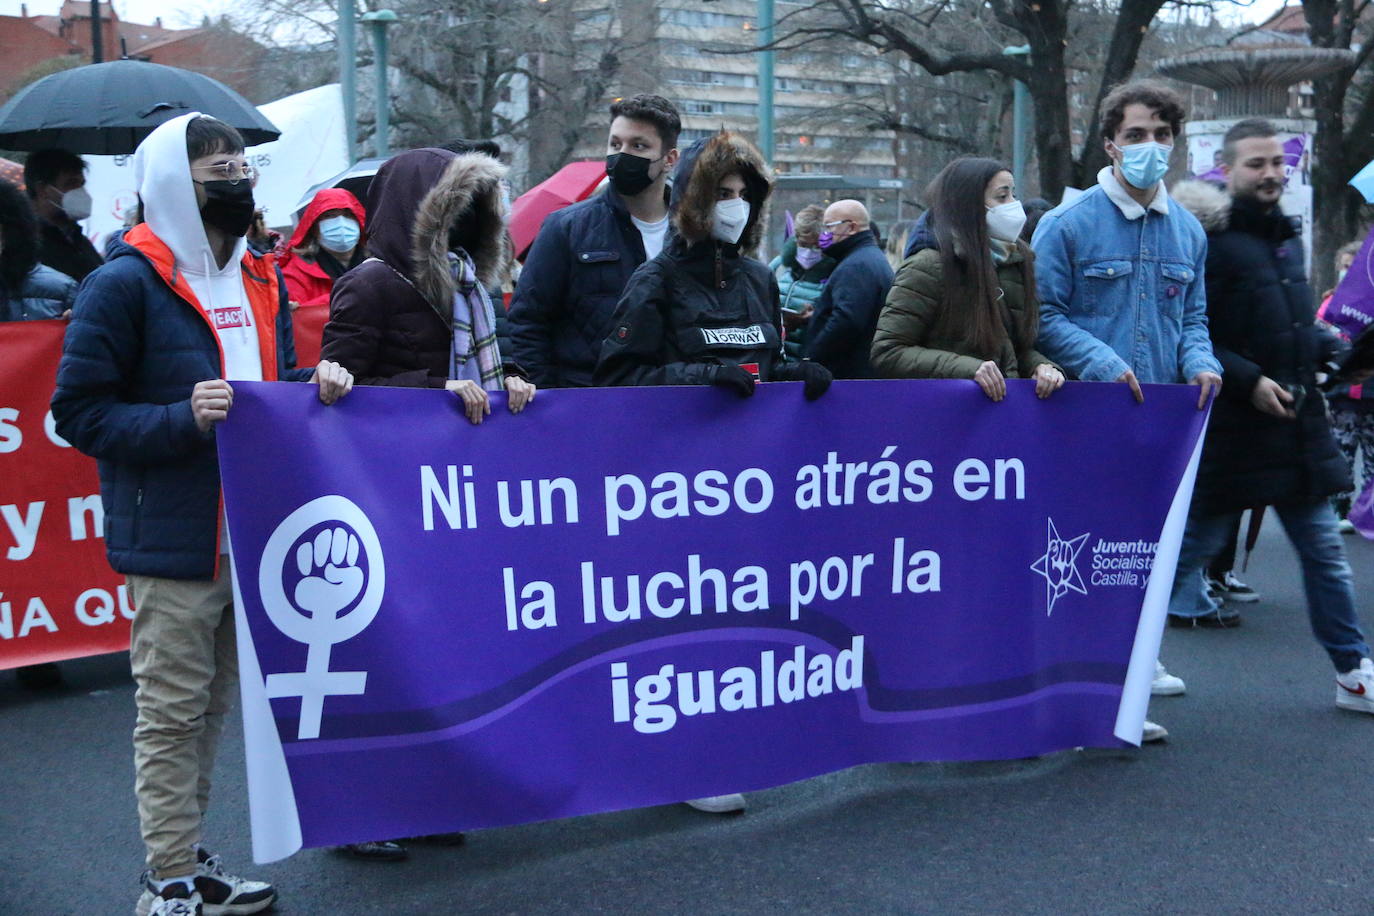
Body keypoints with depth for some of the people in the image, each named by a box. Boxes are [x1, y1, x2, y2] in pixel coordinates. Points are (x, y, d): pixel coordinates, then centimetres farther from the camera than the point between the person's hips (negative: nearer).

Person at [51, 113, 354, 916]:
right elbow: (79, 410, -11)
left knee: (214, 706, 16)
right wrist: (182, 420, -23)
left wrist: (314, 385, 2)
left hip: (251, 537, 7)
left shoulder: (259, 279, 13)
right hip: (175, 542, -7)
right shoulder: (127, 283, -10)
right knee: (172, 713, 1)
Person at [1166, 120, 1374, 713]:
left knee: (1324, 551, 10)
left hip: (1298, 423, 7)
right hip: (1229, 426, -7)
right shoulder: (1209, 242, -11)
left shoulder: (1286, 238, 16)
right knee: (1192, 544, 4)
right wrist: (1248, 380, -21)